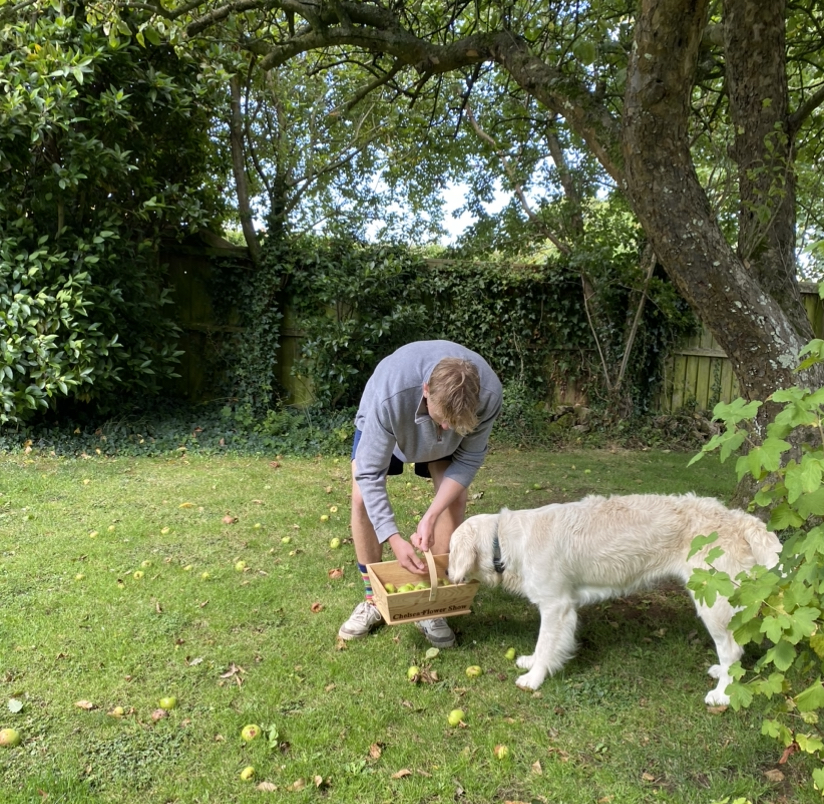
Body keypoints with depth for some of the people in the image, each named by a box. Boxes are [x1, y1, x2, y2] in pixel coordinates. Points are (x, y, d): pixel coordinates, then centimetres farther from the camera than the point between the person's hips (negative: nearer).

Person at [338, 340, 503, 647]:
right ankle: (373, 600, 5)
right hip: (383, 421, -1)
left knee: (455, 498, -14)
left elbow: (469, 459, -24)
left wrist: (431, 517, -34)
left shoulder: (488, 393, -39)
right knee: (361, 497, -14)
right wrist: (395, 540, -43)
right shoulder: (389, 395, -46)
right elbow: (369, 475, -36)